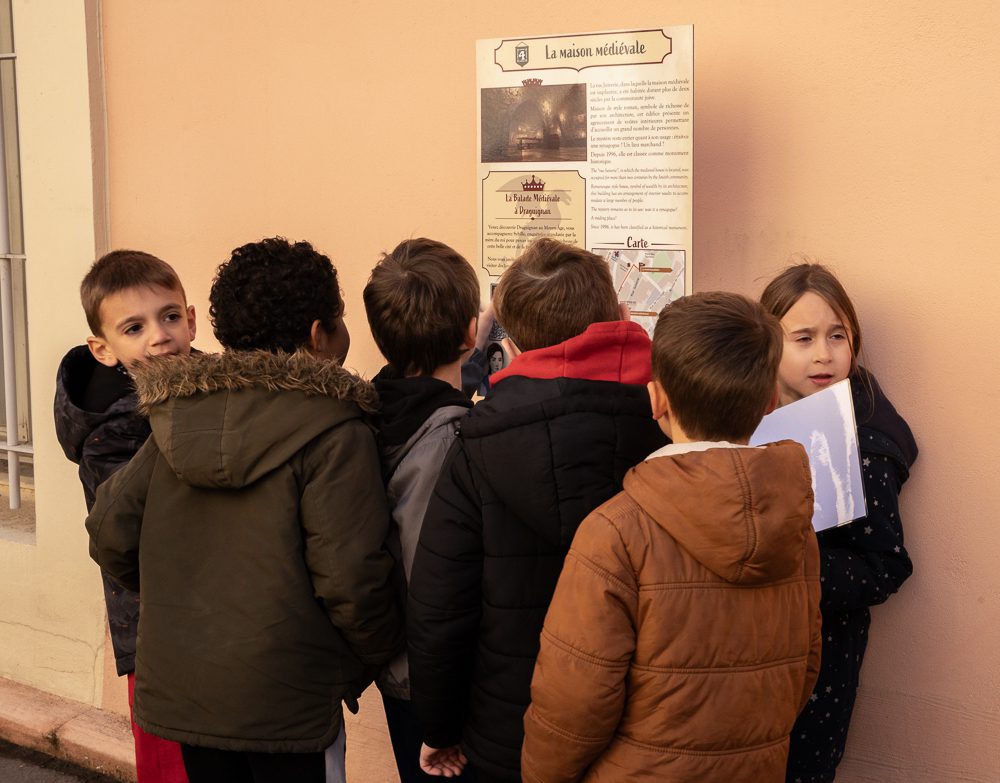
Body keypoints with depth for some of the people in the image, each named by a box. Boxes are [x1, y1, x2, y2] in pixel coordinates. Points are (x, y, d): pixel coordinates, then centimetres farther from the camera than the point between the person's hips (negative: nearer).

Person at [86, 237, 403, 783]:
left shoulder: (178, 416, 3)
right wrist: (378, 656, 1)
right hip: (283, 698, -5)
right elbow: (349, 576, -18)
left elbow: (111, 532, 4)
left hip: (178, 690, 5)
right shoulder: (335, 433, -14)